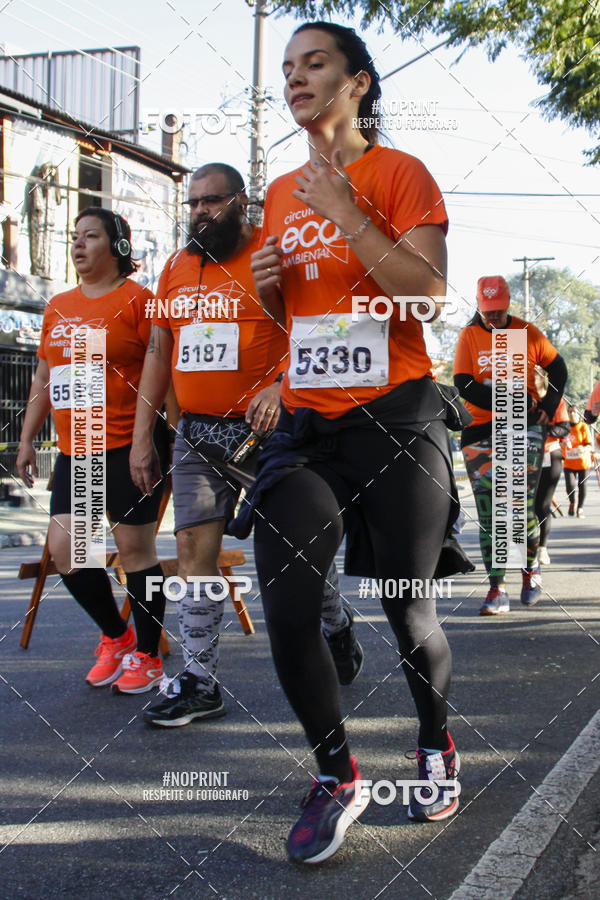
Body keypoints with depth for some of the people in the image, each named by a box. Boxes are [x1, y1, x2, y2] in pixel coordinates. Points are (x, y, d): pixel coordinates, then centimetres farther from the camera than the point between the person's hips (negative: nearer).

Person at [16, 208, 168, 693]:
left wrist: (171, 436, -16)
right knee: (64, 550, 3)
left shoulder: (137, 299, -4)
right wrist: (27, 438, 20)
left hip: (127, 446, -7)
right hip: (74, 451, 7)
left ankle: (147, 655, 17)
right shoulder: (58, 307, 16)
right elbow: (43, 379, 22)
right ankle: (116, 636, 25)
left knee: (135, 548, 0)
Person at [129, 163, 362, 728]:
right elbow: (158, 352, 16)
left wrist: (280, 387, -28)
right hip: (197, 432, 5)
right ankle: (199, 684, 6)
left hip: (266, 428, -4)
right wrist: (142, 435, 11)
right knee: (194, 547, -2)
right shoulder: (176, 268, 14)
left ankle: (338, 628, 34)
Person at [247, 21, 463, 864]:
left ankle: (437, 747, 32)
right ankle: (337, 778, 14)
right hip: (306, 422, 5)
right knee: (285, 613, -6)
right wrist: (266, 284, 2)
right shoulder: (280, 192, 15)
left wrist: (346, 214, -17)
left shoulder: (398, 172, -2)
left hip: (394, 417, -5)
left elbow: (430, 294, -14)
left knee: (409, 610, 3)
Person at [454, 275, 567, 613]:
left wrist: (548, 407, 0)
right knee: (489, 508, -4)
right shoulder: (469, 336, 2)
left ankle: (532, 568, 19)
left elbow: (557, 368, 14)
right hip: (482, 428, 1)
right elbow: (465, 385, -8)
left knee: (521, 504, -7)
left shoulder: (527, 331, 5)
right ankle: (497, 589, 0)